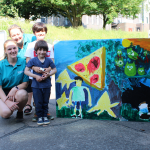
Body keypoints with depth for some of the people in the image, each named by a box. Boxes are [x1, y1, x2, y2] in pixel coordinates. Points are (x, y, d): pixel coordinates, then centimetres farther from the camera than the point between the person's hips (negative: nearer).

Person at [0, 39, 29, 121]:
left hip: (18, 91, 1)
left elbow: (25, 83, -2)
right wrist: (7, 102, -21)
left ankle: (20, 111, -2)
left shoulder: (23, 62, -5)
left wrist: (15, 88, -24)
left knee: (22, 94, -36)